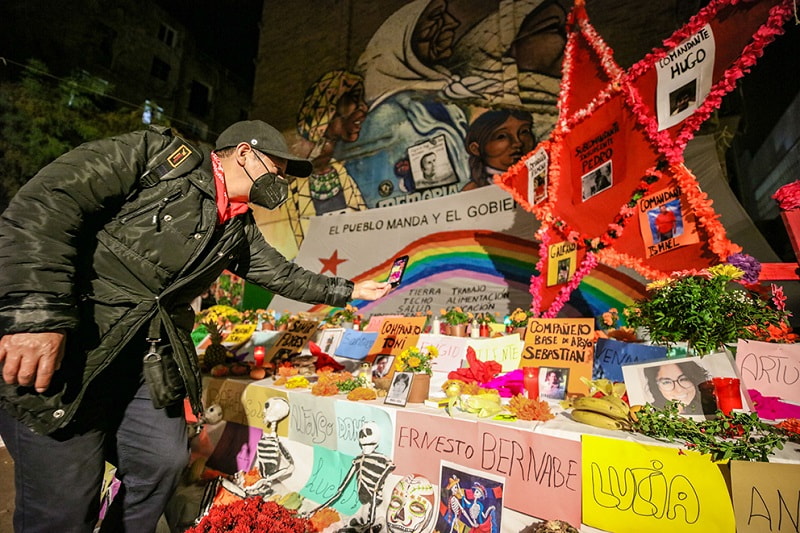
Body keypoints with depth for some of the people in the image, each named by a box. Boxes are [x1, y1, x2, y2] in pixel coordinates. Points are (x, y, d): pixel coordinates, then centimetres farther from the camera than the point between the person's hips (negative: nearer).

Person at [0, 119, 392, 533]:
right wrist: (35, 312, -24)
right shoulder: (158, 154, -9)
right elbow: (44, 202, -16)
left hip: (150, 357, 7)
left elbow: (283, 276, 20)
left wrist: (348, 291, 22)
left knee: (162, 463, 8)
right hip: (70, 345, -6)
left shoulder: (239, 231, 11)